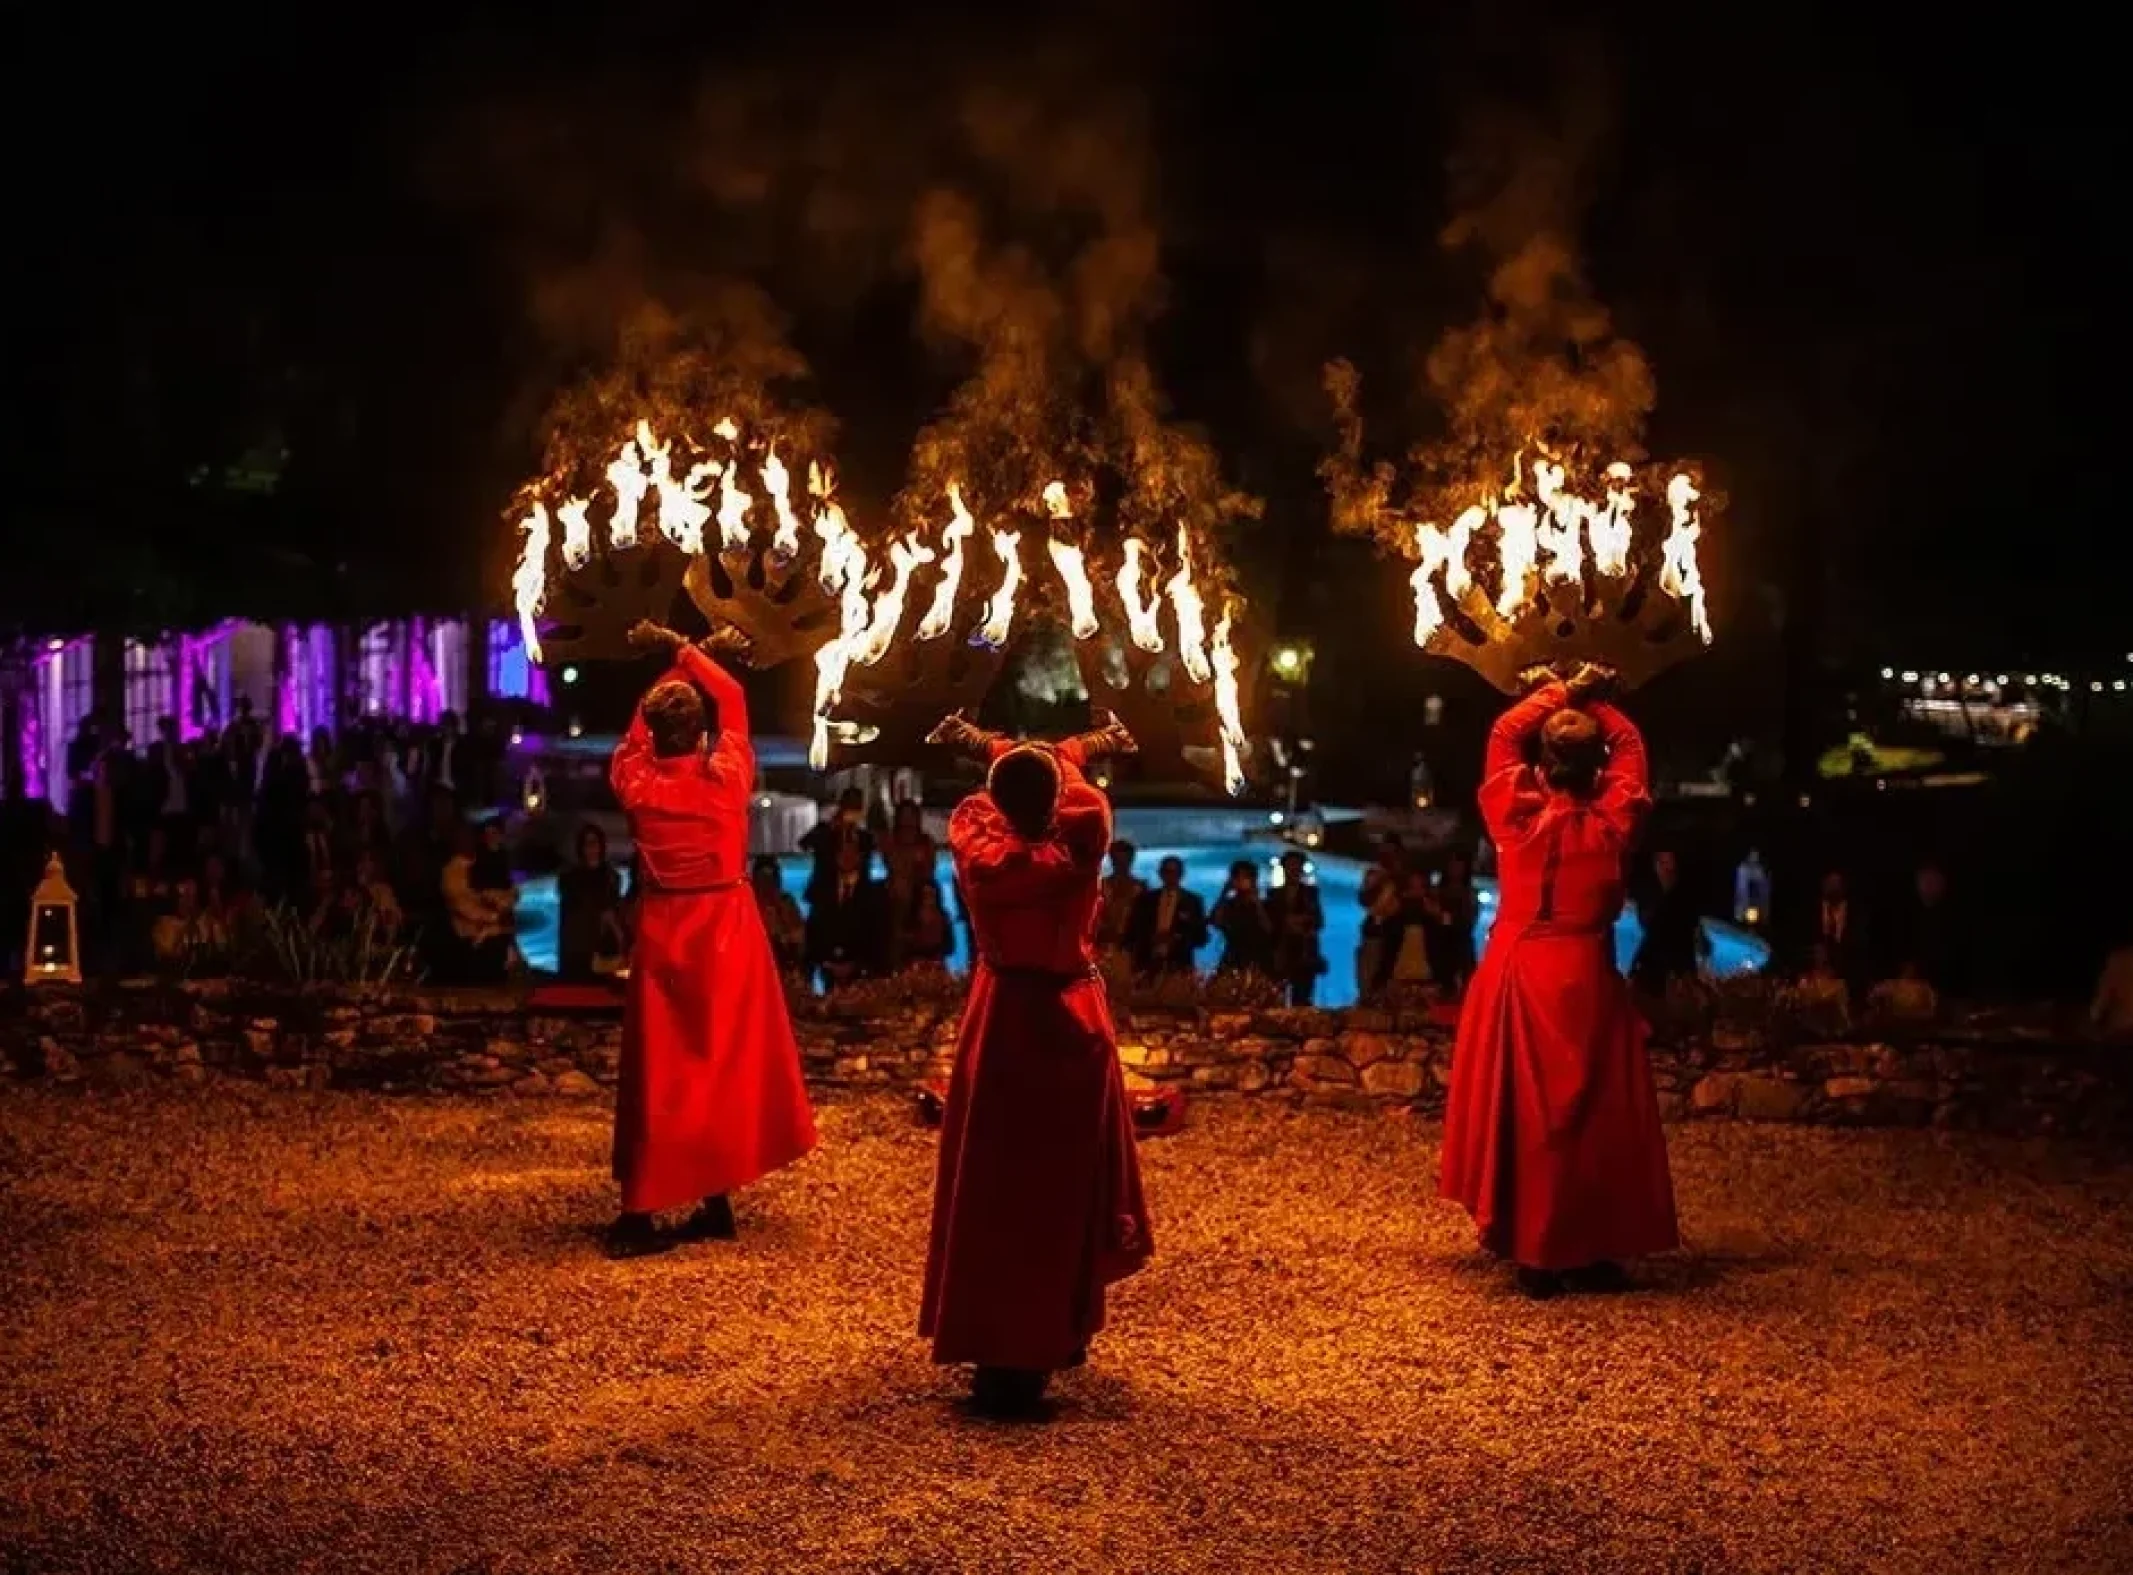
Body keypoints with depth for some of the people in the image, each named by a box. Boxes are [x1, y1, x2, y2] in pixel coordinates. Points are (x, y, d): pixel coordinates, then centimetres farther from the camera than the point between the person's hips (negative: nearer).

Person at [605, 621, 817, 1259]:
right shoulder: (728, 776, -9)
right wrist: (687, 651, 20)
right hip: (729, 931, 0)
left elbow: (637, 728, 14)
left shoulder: (636, 782, -8)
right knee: (725, 1059, 10)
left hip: (663, 936, 0)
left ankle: (640, 1211, -1)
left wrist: (672, 659, 23)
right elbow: (732, 701, 8)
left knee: (660, 1068, 2)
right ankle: (715, 1200, 13)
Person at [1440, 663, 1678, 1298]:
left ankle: (1532, 1253, 8)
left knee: (1521, 1112, 6)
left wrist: (1556, 694, 15)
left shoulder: (1517, 816, -7)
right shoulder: (1612, 823, -7)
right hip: (1587, 980, -1)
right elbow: (1629, 747, 10)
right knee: (1592, 1114, 7)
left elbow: (1504, 734, 8)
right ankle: (1590, 1253, 10)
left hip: (1517, 976, 1)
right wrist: (1593, 701, 18)